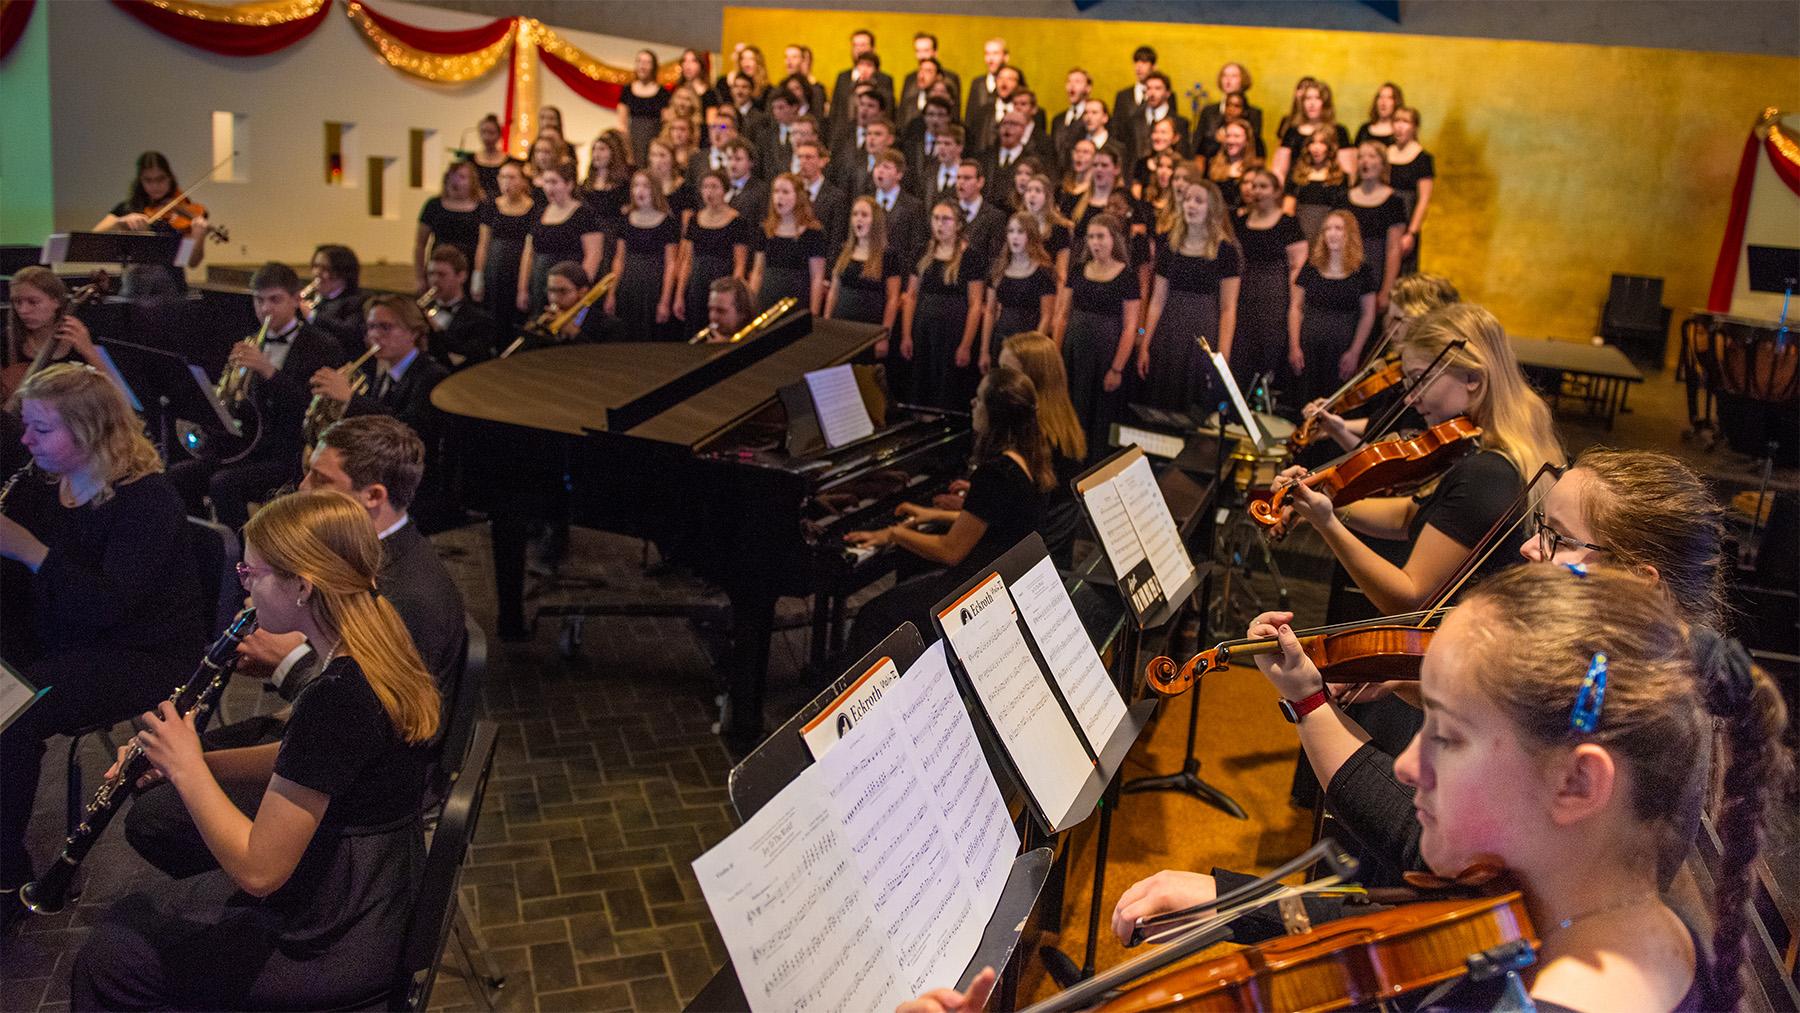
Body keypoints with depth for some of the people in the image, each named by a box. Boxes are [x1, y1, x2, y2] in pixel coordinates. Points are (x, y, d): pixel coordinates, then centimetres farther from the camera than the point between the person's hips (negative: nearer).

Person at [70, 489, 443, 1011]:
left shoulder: (336, 698, -31)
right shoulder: (378, 650, -3)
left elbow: (257, 869, -26)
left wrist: (186, 766, -15)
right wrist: (199, 763, 3)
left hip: (333, 943, -9)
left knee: (106, 960, 6)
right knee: (133, 913, 23)